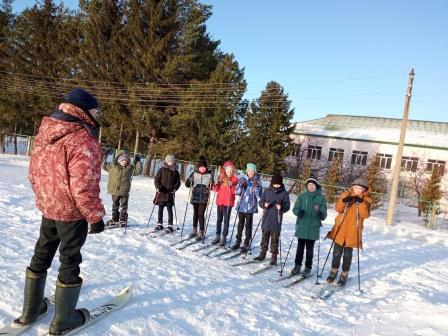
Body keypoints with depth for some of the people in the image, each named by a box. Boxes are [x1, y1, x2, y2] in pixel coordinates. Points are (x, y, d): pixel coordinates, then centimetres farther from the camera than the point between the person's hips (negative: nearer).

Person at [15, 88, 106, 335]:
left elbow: (34, 172, 11)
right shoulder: (83, 141, -24)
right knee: (70, 262, 7)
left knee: (41, 256, 20)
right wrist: (95, 216, -15)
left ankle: (30, 310, 36)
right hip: (72, 212, -7)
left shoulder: (43, 133, 3)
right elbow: (83, 186, -26)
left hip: (48, 208, 8)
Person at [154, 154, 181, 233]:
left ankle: (170, 226, 5)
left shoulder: (175, 172, 5)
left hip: (170, 193, -1)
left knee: (169, 209, -2)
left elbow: (178, 182, 7)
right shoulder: (161, 170, 3)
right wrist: (158, 187, -13)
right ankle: (159, 224, 23)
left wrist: (175, 188, -10)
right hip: (161, 192, 1)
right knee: (160, 209, 10)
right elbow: (156, 179, 2)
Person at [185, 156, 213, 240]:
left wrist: (211, 184, -14)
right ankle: (194, 230, 28)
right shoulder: (194, 173, 2)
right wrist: (189, 181, -16)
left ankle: (201, 233, 0)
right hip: (195, 197, 3)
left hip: (204, 198, -2)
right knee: (195, 214, 14)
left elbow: (212, 187, 7)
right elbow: (187, 184, 4)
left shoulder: (209, 174, 0)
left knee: (201, 214, -8)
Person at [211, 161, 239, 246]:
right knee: (219, 219, 10)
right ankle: (218, 236, 20)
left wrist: (232, 186, -24)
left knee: (226, 220, -1)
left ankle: (224, 237, 6)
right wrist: (216, 184, -11)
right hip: (220, 201, 4)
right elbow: (216, 190, 8)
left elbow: (235, 191, -7)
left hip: (228, 202, -3)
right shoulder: (221, 177, 8)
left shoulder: (235, 179, 0)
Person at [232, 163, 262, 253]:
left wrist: (256, 186, -19)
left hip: (250, 207, -2)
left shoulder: (257, 181, -2)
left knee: (248, 225, 2)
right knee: (240, 224, 12)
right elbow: (237, 192, 2)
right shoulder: (242, 179, 4)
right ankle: (238, 242, 23)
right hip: (241, 206, 3)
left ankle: (246, 244, 10)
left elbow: (259, 195, -7)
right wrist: (241, 185, -14)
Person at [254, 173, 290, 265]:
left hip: (276, 221, -3)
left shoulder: (284, 193, -2)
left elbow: (287, 207, -3)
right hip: (266, 219, 3)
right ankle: (262, 254, 27)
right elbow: (260, 202, 9)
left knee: (275, 240, 4)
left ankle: (274, 257, 15)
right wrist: (264, 204, -13)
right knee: (264, 238, 14)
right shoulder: (267, 191, 5)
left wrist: (281, 208, -24)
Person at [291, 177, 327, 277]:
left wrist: (322, 215, -23)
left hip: (313, 227, -1)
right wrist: (298, 211, -20)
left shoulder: (321, 198, 0)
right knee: (300, 247, 10)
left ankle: (308, 268, 18)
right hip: (301, 226, 2)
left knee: (309, 249, 7)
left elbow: (324, 213, -1)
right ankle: (297, 266, 21)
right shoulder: (302, 196, 3)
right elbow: (295, 208, 1)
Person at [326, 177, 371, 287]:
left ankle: (344, 275, 20)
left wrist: (361, 203, -24)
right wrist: (343, 201, -22)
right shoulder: (346, 195, 4)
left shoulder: (365, 200, 0)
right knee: (337, 252, 9)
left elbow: (365, 215, -13)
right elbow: (338, 209, -5)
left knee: (347, 254, 6)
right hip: (340, 229, 2)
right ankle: (334, 271, 28)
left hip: (353, 231, -1)